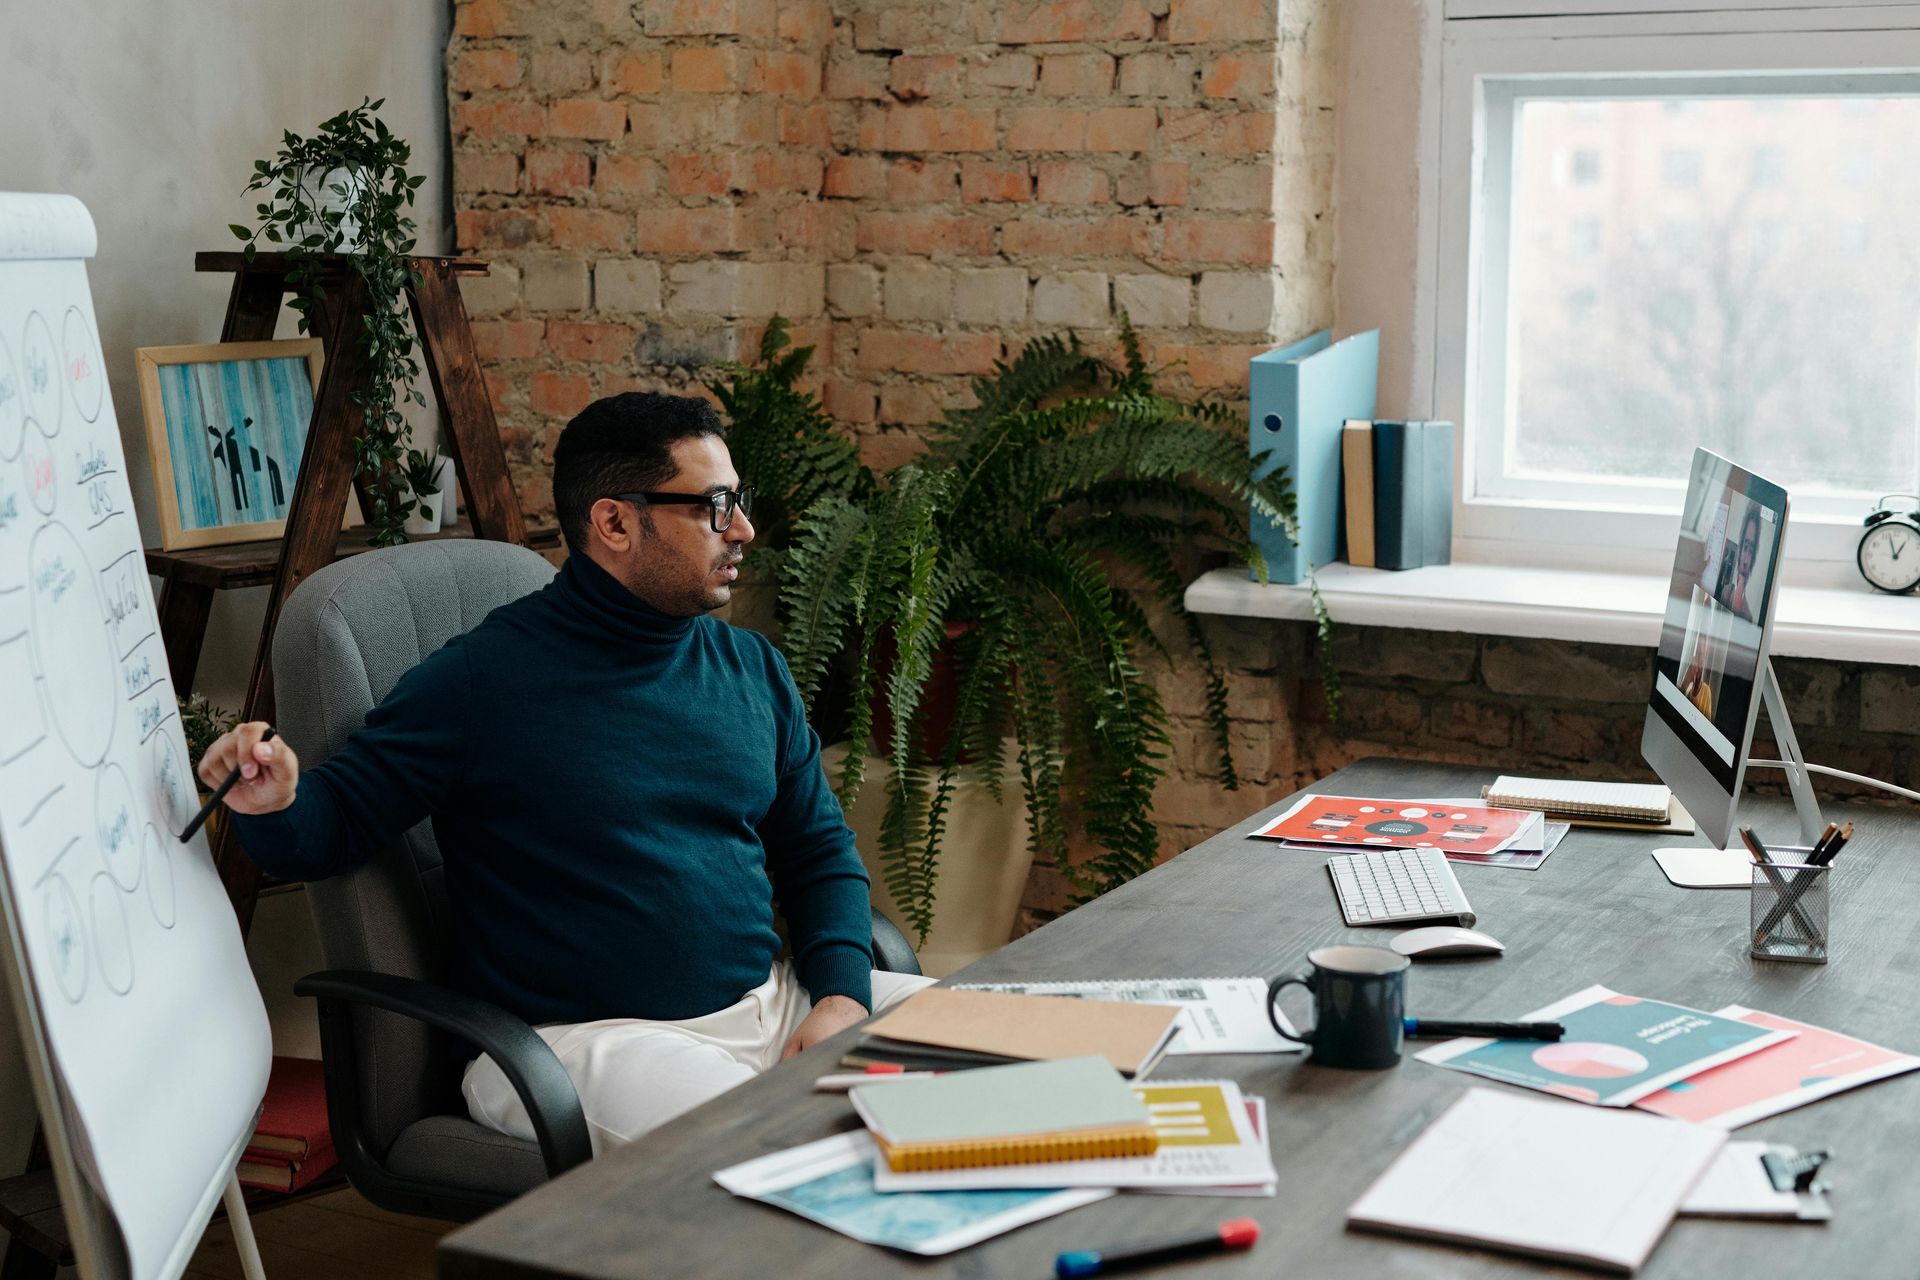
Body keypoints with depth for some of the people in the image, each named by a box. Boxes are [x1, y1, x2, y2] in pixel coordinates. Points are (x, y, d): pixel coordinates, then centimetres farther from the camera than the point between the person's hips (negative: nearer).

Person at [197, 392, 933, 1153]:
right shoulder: (482, 678, -4)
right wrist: (273, 805, -26)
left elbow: (820, 850, 19)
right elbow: (335, 821, -1)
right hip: (586, 1034, -7)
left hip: (770, 1006, 7)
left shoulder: (753, 668, 14)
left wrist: (842, 995, 1)